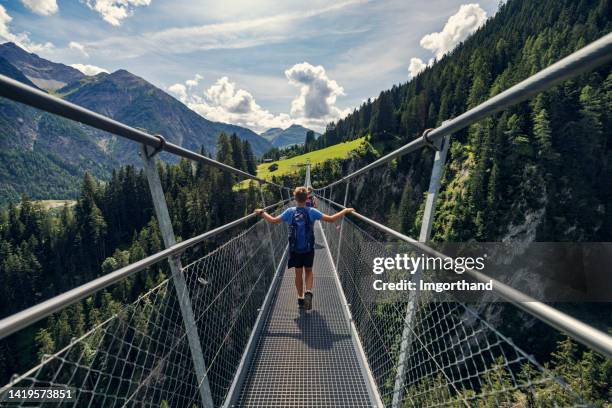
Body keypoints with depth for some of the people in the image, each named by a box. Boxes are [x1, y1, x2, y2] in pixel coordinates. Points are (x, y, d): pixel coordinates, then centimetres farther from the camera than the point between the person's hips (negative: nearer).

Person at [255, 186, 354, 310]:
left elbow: (273, 221, -7)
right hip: (309, 248, 0)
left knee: (298, 273, 13)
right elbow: (331, 219, -13)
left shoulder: (290, 211, -9)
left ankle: (300, 299, 22)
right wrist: (345, 211, -2)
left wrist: (262, 212, 8)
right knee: (308, 271, 17)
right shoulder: (312, 211, -10)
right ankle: (308, 292, -4)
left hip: (295, 249, 0)